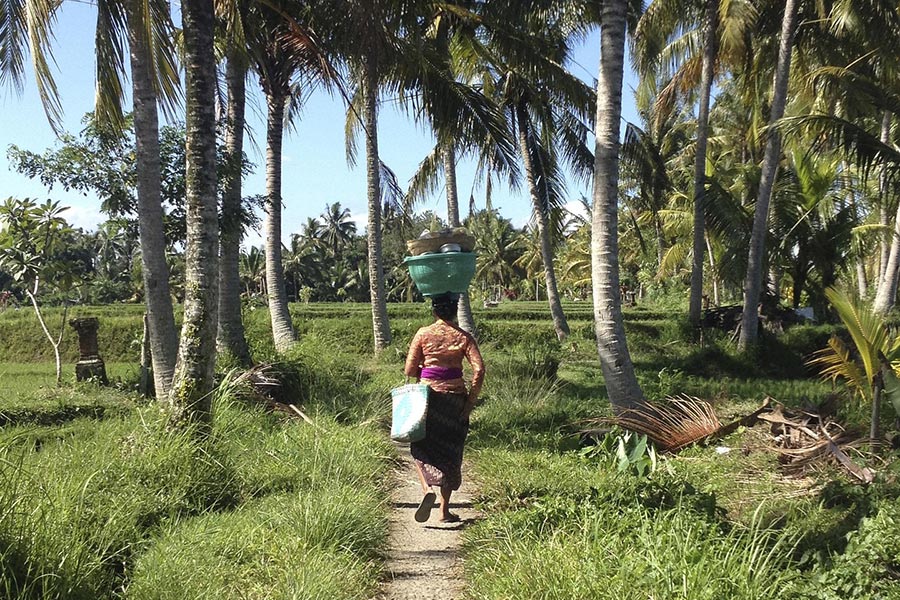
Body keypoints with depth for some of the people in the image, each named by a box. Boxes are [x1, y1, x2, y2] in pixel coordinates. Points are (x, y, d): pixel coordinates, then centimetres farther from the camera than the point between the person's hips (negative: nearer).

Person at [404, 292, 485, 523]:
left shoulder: (423, 334, -3)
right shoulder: (463, 337, -1)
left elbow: (409, 370, -2)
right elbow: (479, 369, -9)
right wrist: (472, 399, -2)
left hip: (428, 395, -1)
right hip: (455, 398, 1)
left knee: (421, 448, 12)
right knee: (451, 453, 12)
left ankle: (427, 489, -15)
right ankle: (445, 510, 17)